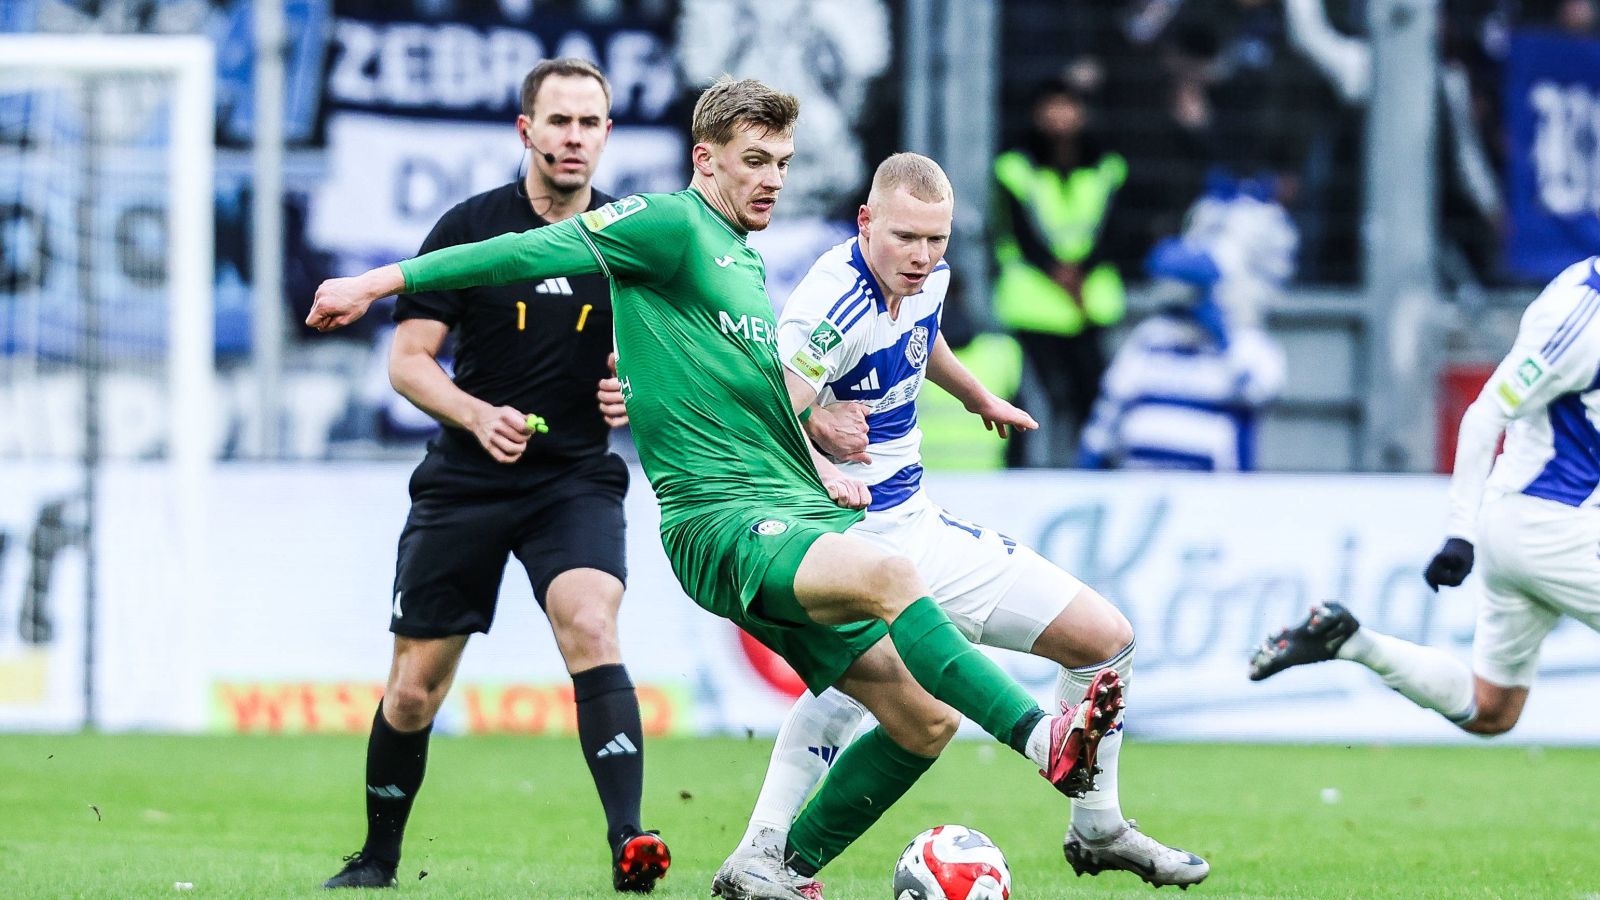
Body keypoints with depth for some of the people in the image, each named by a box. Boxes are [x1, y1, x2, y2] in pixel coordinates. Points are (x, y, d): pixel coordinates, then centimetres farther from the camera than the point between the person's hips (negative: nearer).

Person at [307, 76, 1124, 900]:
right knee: (889, 576, -36)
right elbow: (539, 251, -9)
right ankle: (1041, 738, -43)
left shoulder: (748, 260, 22)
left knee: (925, 721, 3)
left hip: (803, 519, 9)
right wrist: (381, 282, -12)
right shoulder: (671, 225, -3)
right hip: (721, 523, -9)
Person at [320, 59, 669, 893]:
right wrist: (477, 415, -21)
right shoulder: (470, 227, -4)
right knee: (414, 688, 5)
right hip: (463, 480, 0)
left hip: (576, 479, 0)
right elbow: (407, 361, -4)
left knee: (590, 628, -27)